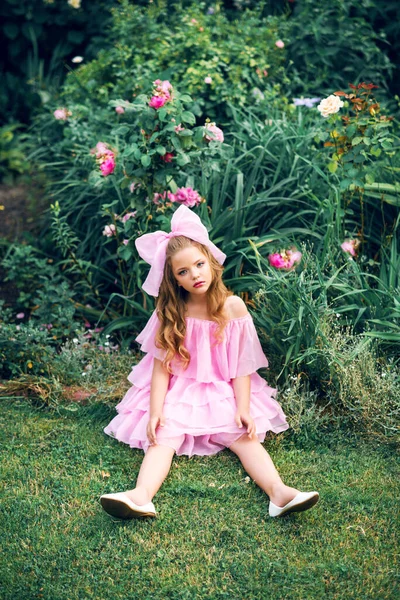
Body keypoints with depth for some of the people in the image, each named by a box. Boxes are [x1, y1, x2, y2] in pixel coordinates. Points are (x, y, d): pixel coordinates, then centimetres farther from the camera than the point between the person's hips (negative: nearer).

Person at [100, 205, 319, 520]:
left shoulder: (233, 307, -5)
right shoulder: (170, 313, -3)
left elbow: (242, 365, -4)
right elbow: (161, 366, -5)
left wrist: (243, 409, -12)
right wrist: (155, 411, -15)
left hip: (224, 393, 0)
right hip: (178, 394, 0)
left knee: (245, 436, -22)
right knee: (162, 437, -24)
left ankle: (279, 492, -41)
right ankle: (141, 495, -48)